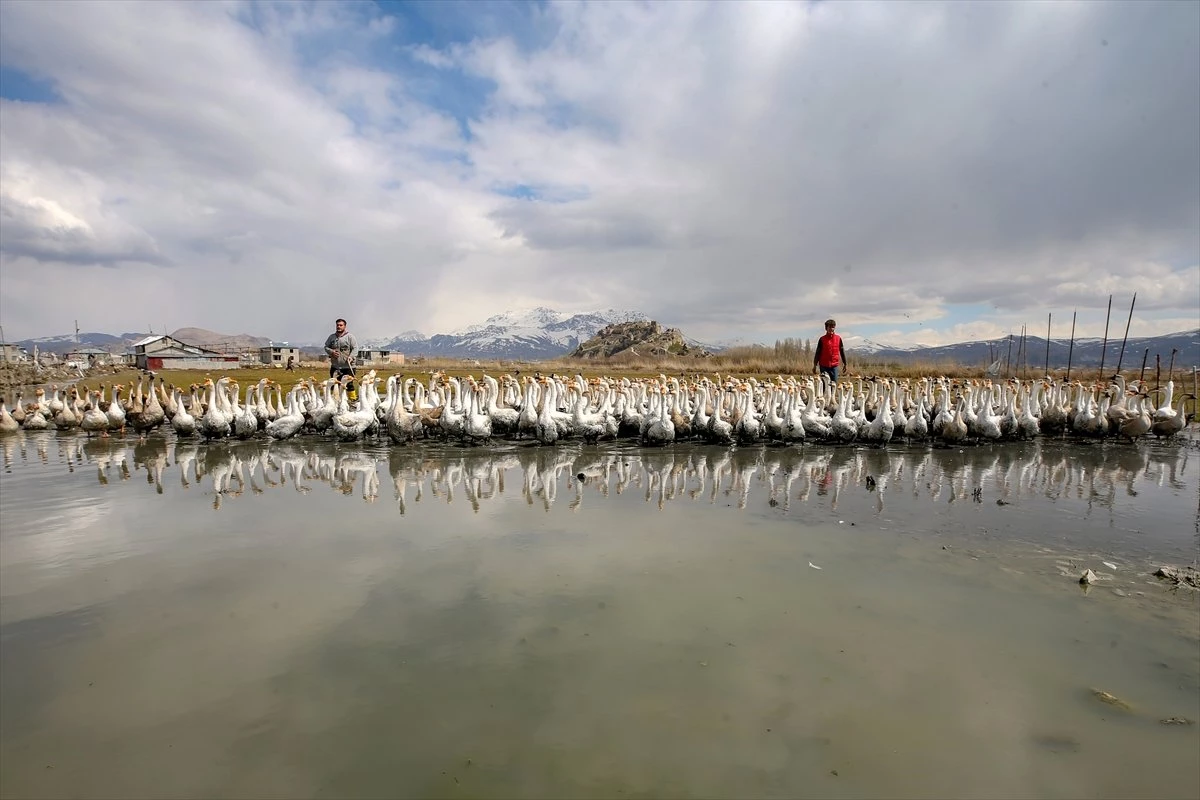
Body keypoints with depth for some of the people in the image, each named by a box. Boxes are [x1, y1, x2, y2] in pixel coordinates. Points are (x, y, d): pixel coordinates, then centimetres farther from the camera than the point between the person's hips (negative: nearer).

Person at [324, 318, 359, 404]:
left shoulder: (350, 336, -1)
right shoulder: (332, 337, 13)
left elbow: (355, 348, -5)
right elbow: (326, 347, 17)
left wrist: (351, 357, -21)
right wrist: (331, 352, -4)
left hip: (348, 366, -5)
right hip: (335, 366, 5)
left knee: (349, 384, -4)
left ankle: (353, 399, 6)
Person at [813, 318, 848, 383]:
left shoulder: (838, 338, 5)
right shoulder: (822, 339, 0)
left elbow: (842, 351, 12)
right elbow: (818, 352, 3)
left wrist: (845, 363, 13)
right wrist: (815, 364, 0)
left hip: (834, 365, 2)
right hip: (824, 366, -2)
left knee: (834, 383, 2)